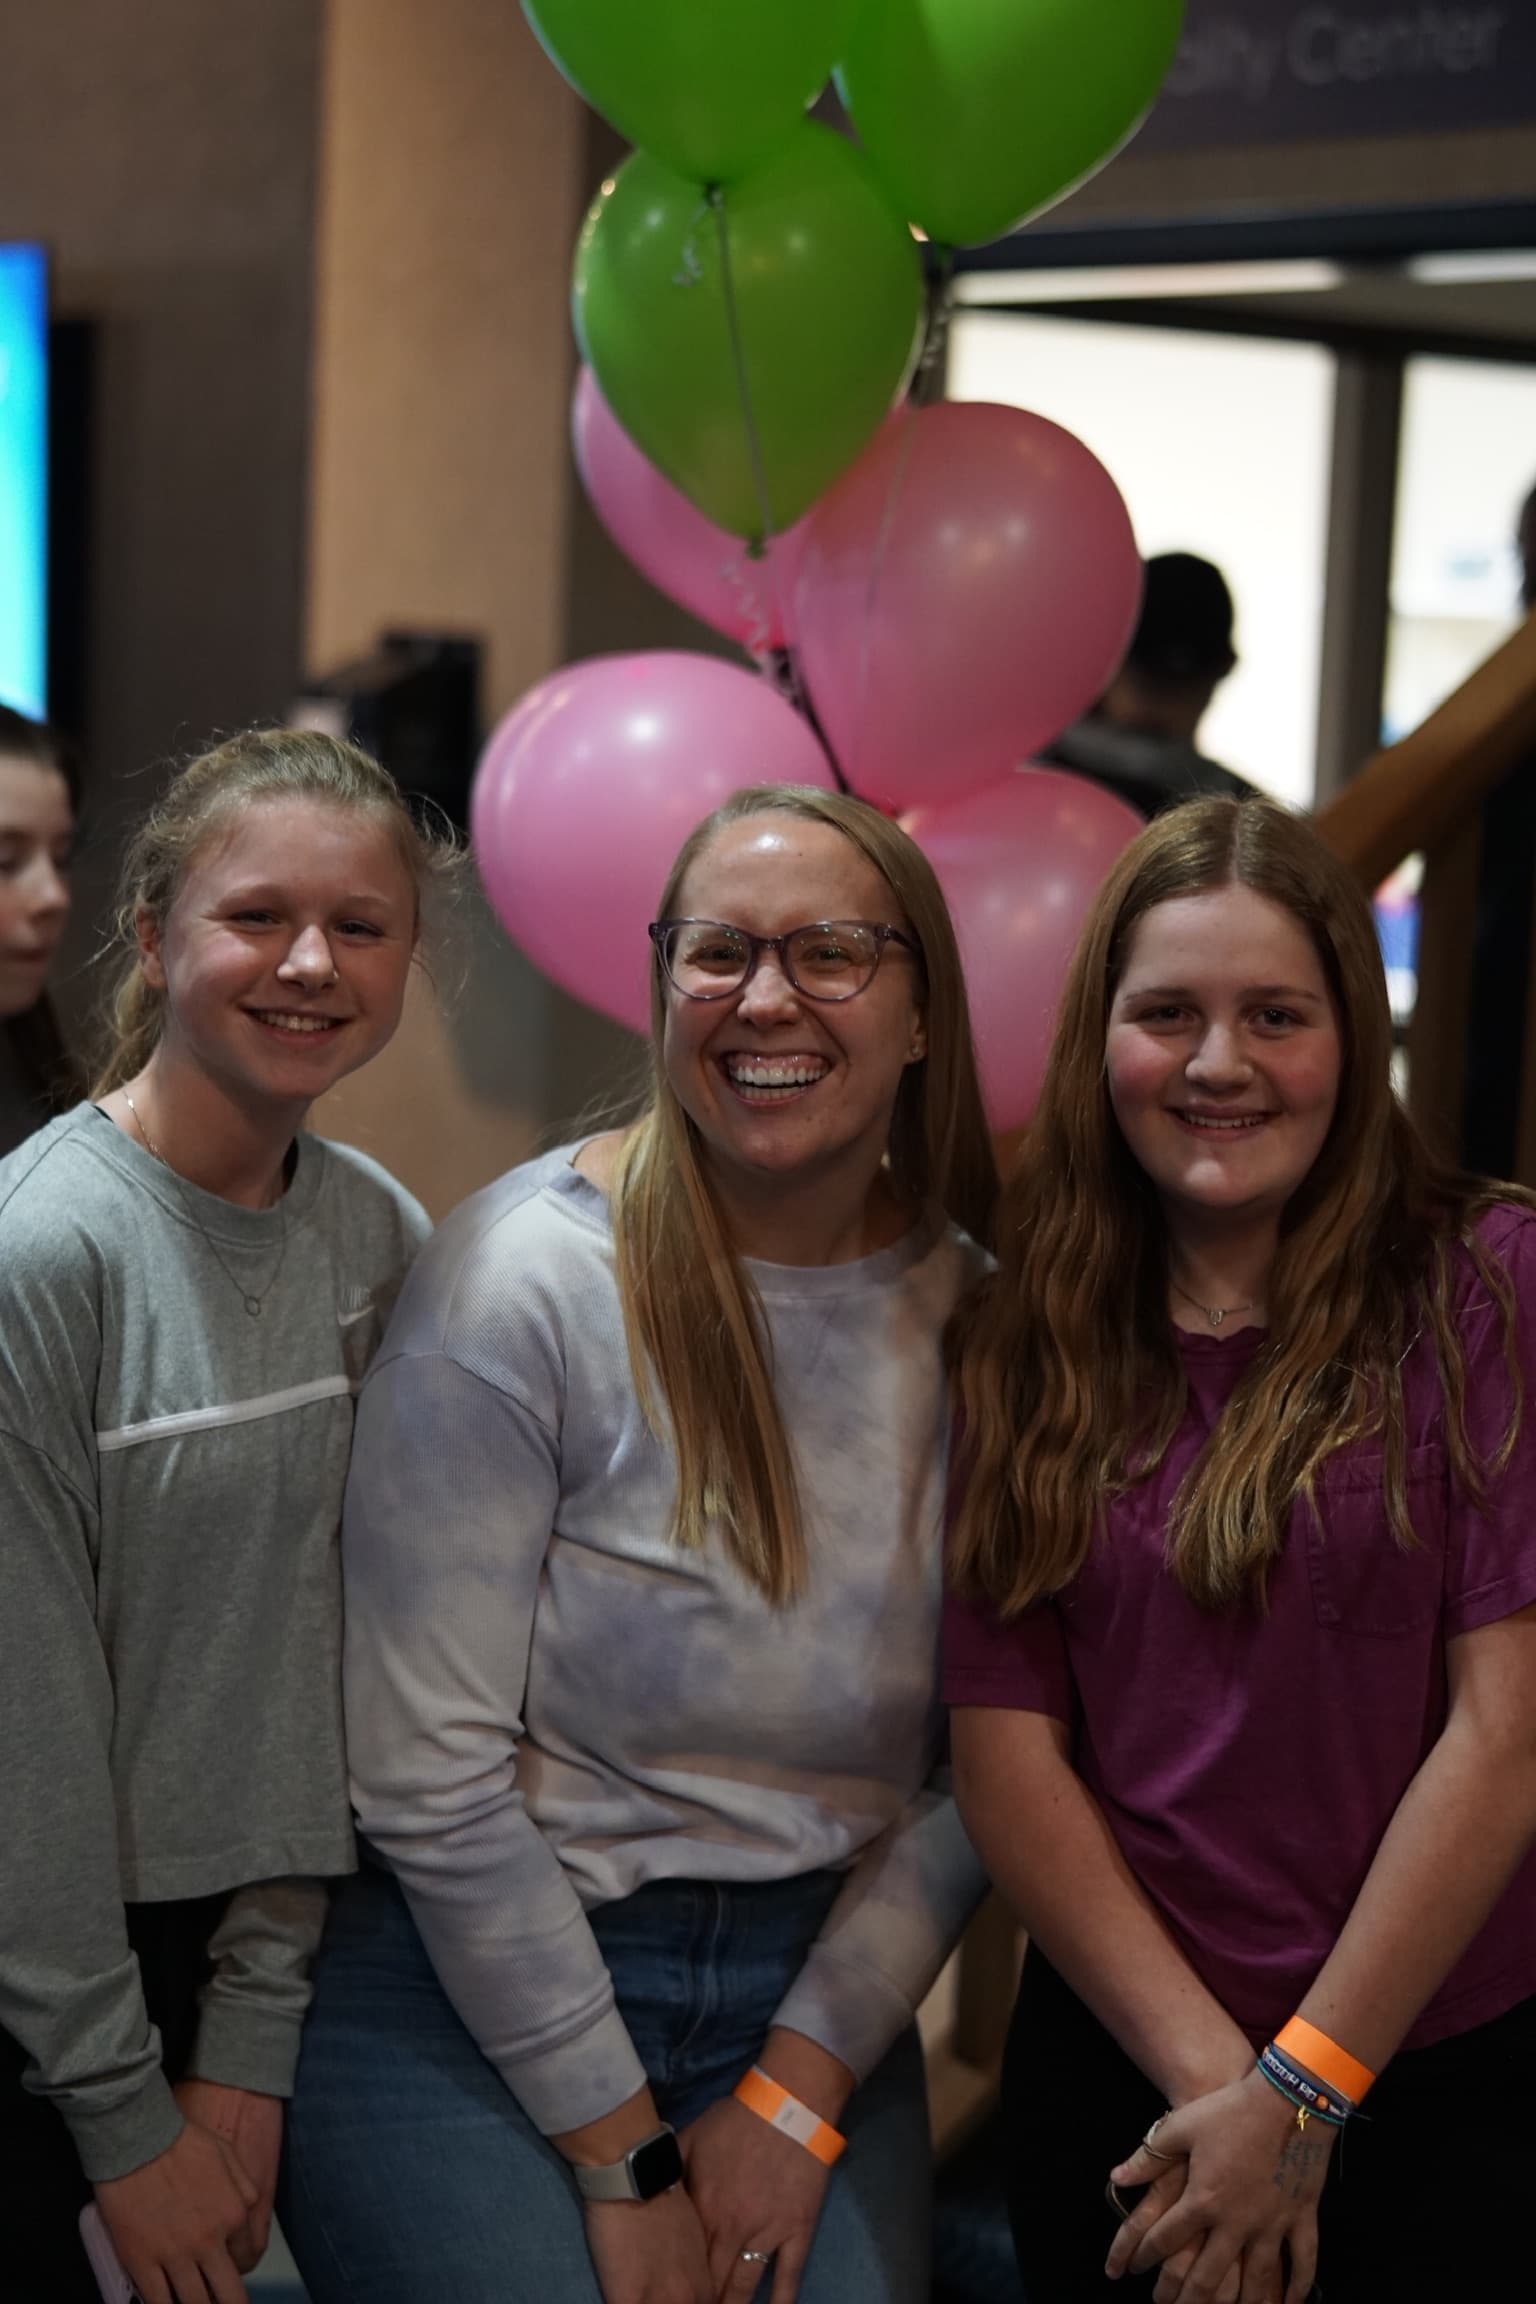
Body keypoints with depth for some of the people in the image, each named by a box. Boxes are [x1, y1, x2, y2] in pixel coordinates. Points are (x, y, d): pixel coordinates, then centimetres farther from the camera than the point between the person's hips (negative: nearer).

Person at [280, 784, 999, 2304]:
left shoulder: (976, 1313, -1)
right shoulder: (523, 1279, -13)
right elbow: (428, 1772, -15)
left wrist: (800, 2094, -7)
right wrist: (621, 2159, -13)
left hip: (818, 1979, 4)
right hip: (477, 1998, -3)